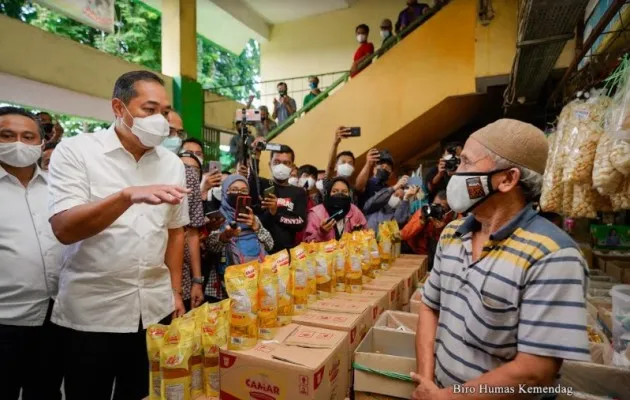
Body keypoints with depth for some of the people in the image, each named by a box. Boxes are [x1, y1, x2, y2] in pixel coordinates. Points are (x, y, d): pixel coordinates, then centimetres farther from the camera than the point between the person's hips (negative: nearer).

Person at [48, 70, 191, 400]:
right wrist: (128, 195, -34)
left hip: (155, 308, 4)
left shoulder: (172, 164, 3)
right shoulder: (75, 151, -8)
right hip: (90, 311, -3)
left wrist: (175, 291, 6)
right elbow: (64, 229, -19)